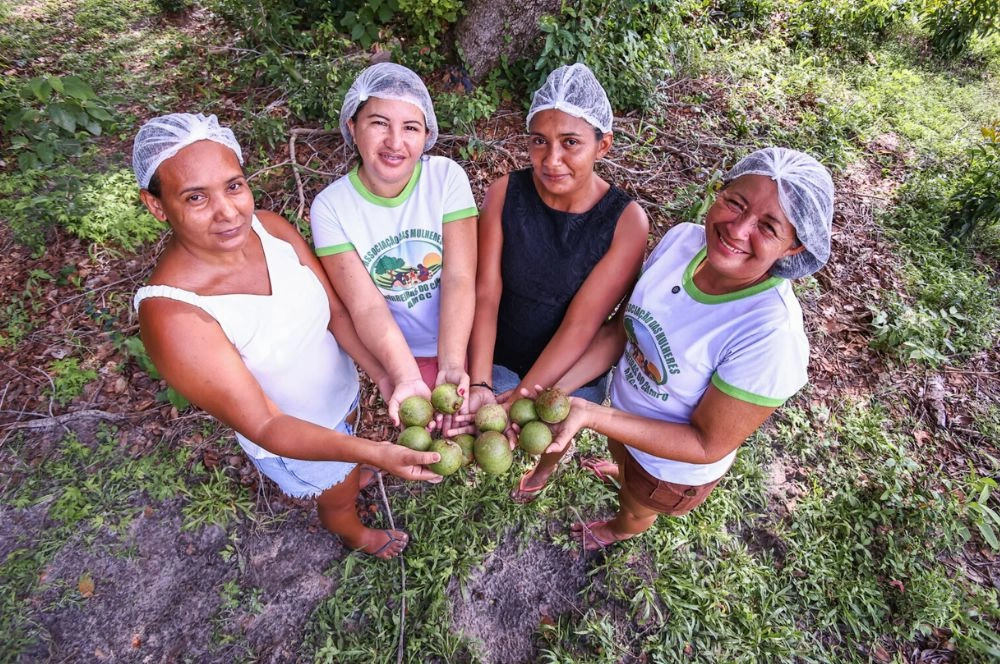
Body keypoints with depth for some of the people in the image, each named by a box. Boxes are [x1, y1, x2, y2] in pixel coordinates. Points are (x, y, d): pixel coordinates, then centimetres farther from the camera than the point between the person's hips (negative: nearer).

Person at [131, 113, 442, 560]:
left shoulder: (268, 226, -20)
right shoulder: (172, 314, -37)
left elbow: (336, 310, -15)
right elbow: (265, 426, -34)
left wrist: (382, 372, -31)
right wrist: (373, 454, -45)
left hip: (343, 387, 5)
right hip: (295, 439, -4)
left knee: (345, 468, 36)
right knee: (340, 497, 27)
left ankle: (344, 477, 73)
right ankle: (353, 534, 63)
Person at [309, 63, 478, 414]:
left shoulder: (447, 176, -15)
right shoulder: (330, 207, -16)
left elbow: (459, 279, -20)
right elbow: (367, 307, -21)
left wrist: (451, 366, -31)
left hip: (466, 340, 1)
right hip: (404, 353, 0)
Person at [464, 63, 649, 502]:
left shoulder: (627, 221, -23)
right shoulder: (505, 193, -18)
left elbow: (581, 324, -27)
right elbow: (486, 293, -21)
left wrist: (514, 401, -32)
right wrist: (479, 386, -33)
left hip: (571, 372, 0)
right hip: (498, 357, 1)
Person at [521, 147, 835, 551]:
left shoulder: (771, 335, -39)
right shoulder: (683, 239, -23)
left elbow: (708, 445, -29)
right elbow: (619, 331, -14)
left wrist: (592, 416, -39)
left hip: (675, 467, -3)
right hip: (624, 410, 4)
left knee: (635, 509, 32)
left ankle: (619, 532, 69)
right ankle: (621, 472, 77)